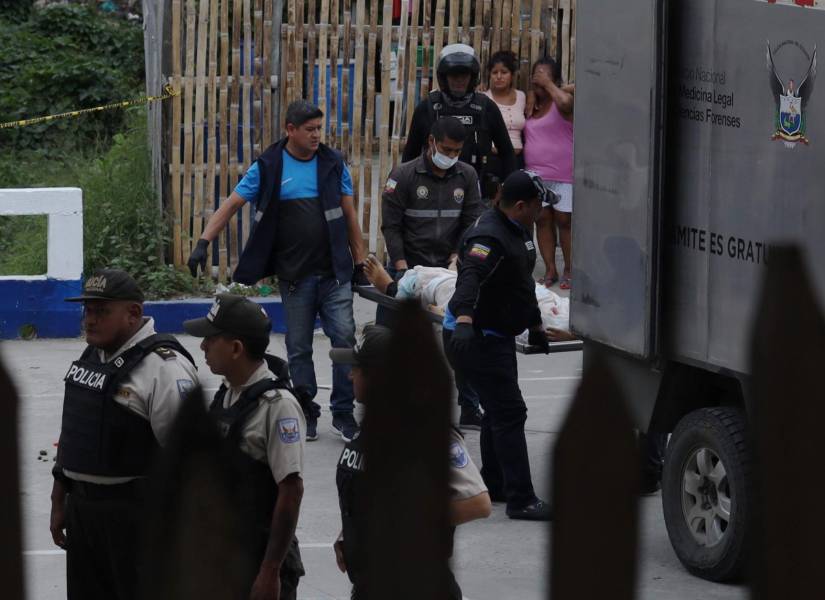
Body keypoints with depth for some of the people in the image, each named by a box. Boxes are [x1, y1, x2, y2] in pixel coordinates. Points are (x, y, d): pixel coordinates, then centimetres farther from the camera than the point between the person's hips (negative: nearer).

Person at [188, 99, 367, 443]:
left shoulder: (333, 164, 5)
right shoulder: (268, 167, -1)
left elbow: (349, 216, 10)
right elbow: (231, 205, -2)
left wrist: (360, 261, 8)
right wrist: (204, 243, -13)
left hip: (334, 273, 1)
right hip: (294, 275, -1)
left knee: (344, 338, -5)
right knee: (299, 348, 6)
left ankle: (343, 414, 4)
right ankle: (307, 415, 17)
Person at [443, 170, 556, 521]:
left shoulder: (518, 230, 10)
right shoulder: (490, 238, -24)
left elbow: (524, 284, 25)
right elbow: (470, 279, -41)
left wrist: (535, 325, 33)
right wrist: (464, 323, -57)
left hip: (497, 337, 11)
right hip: (475, 338, -11)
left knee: (498, 411, 20)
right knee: (510, 413, -12)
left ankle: (493, 484, 33)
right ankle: (521, 500, -13)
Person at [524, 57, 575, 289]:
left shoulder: (560, 101, -7)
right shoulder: (532, 105, 13)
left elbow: (565, 102, -31)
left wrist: (548, 84, -17)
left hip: (562, 175, -6)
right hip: (536, 173, 6)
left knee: (564, 220, 0)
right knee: (542, 220, 5)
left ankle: (569, 270, 9)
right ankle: (550, 270, 10)